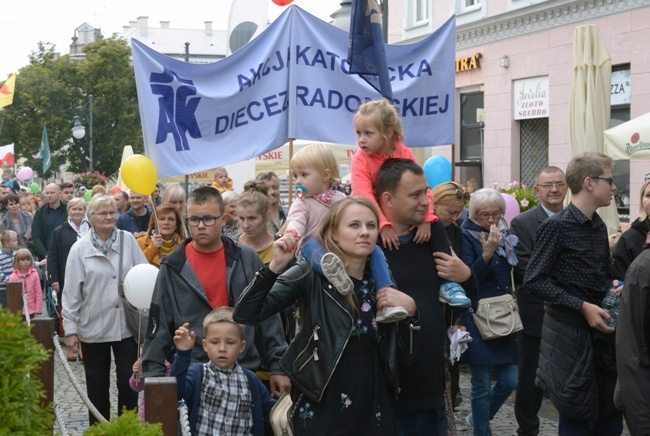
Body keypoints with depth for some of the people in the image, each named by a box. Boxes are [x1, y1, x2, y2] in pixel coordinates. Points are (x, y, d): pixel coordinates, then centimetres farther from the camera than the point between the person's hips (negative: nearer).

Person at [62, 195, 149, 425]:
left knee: (128, 381, 4)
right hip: (94, 326, 0)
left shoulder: (128, 240, 0)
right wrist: (70, 328, -4)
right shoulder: (80, 249, -4)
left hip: (127, 324, 1)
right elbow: (71, 292, -3)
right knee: (97, 384, 11)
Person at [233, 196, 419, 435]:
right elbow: (245, 315, -17)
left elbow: (407, 352, 7)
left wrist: (409, 309, -9)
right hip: (321, 409, -4)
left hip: (375, 408, 5)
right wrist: (275, 266, -28)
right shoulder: (312, 274, -10)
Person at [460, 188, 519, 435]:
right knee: (482, 386, 0)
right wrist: (487, 252, -26)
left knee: (510, 380, 5)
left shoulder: (504, 235, 10)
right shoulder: (466, 236, -9)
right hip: (477, 320, -6)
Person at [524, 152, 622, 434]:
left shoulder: (599, 227, 11)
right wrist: (582, 306, -21)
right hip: (570, 333, -7)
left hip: (601, 330, 7)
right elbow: (534, 281, -17)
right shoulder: (557, 226, -12)